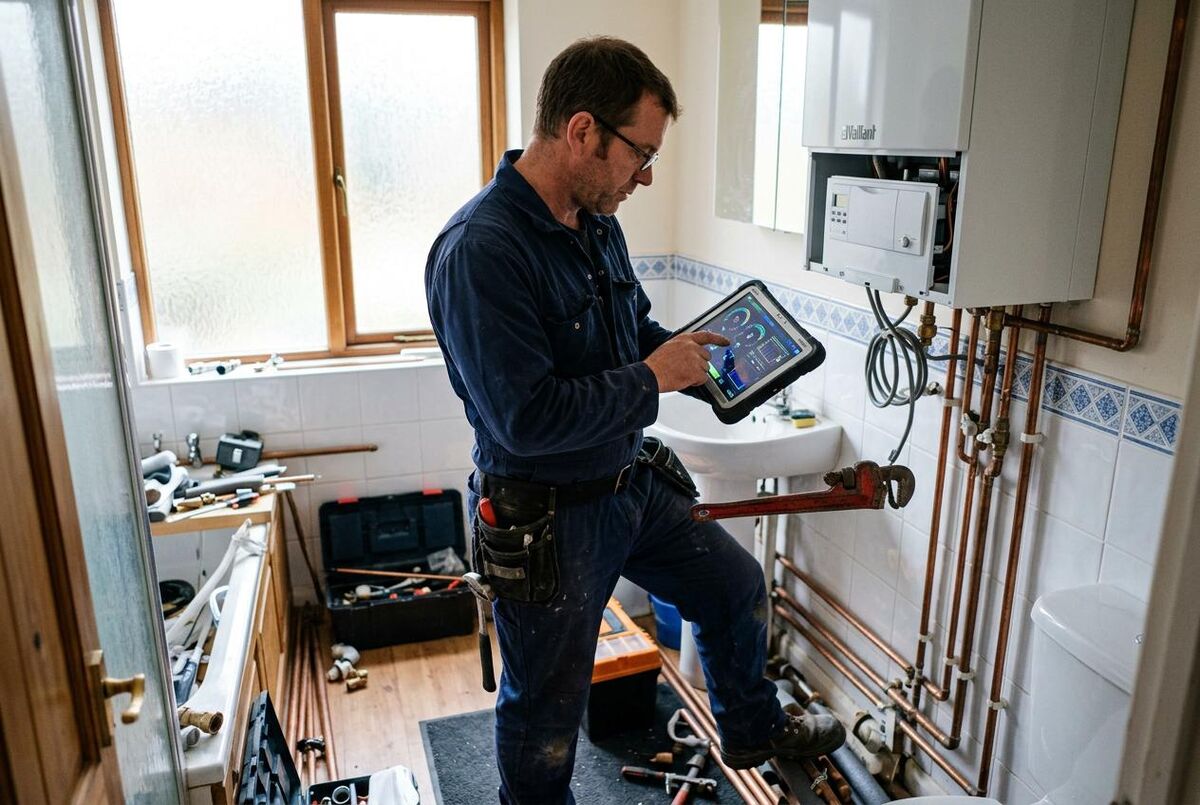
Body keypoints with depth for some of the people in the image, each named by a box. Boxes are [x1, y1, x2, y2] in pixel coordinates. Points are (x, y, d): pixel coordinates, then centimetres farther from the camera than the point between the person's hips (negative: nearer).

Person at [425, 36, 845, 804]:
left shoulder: (597, 222, 1)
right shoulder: (480, 251, -27)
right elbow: (527, 421, -32)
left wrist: (697, 356, -3)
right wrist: (652, 378, -21)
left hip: (631, 483, 9)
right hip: (548, 521, -8)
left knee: (736, 584, 24)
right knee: (547, 707, 13)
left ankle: (753, 728, 51)